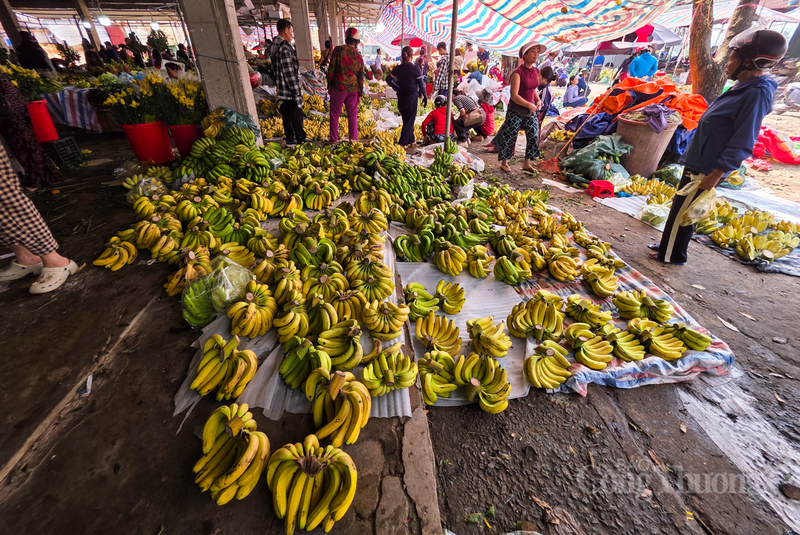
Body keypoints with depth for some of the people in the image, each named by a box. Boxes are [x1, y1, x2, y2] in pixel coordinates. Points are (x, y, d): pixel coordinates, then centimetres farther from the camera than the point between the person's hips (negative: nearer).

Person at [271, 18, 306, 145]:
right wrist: (297, 94, -20)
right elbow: (290, 74, -22)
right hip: (290, 92, -10)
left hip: (282, 91, 10)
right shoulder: (285, 48, -18)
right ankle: (301, 140, 5)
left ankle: (290, 140, 25)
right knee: (297, 118, -2)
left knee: (287, 116, 16)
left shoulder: (276, 46, 14)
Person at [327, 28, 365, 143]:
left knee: (335, 115, 6)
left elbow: (331, 69, -6)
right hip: (353, 90, 2)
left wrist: (329, 85, 5)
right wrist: (360, 93, 14)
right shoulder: (359, 56, 2)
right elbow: (361, 76, 6)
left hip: (338, 88, -2)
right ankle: (353, 139, 17)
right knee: (353, 115, 12)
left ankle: (333, 140, 9)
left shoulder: (338, 50, -7)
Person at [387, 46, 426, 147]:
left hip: (401, 97, 5)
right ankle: (403, 143, -3)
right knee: (409, 120, 2)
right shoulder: (415, 69, -11)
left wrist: (397, 88, 11)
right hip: (412, 96, -5)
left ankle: (410, 140, 24)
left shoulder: (397, 68, -1)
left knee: (406, 119, 16)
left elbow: (389, 80, 2)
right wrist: (424, 97, 3)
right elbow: (421, 84, -7)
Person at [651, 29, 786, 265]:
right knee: (680, 208, 17)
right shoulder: (743, 87, 11)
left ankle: (671, 255, 12)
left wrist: (716, 175, -22)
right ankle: (669, 245, 30)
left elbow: (742, 144, -22)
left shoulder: (757, 94, -19)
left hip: (706, 168, -10)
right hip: (699, 162, 10)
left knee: (681, 212, 0)